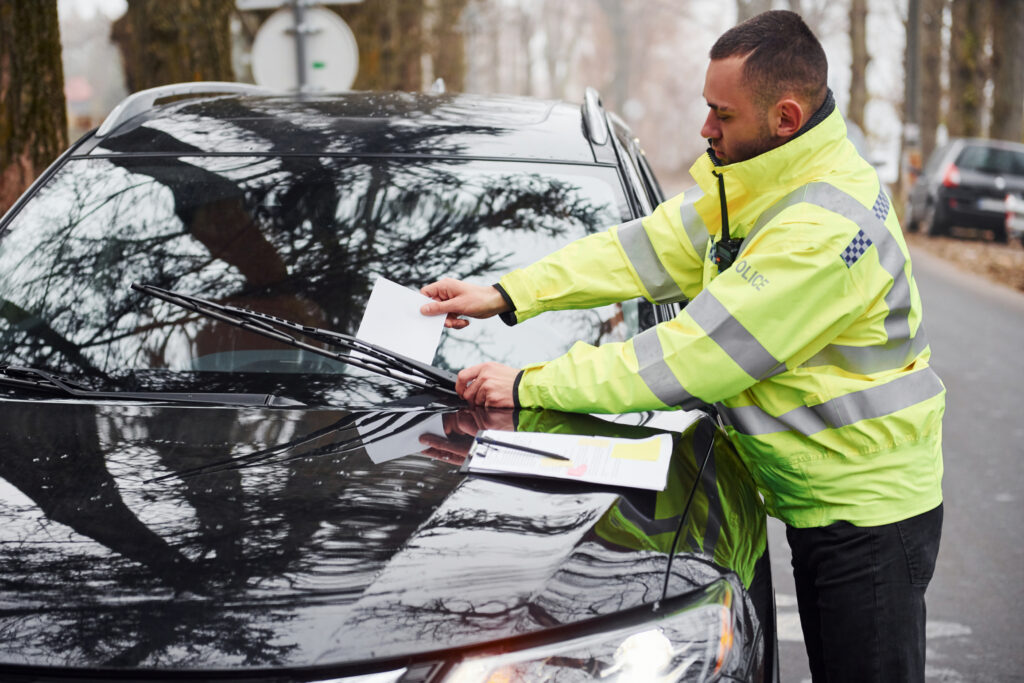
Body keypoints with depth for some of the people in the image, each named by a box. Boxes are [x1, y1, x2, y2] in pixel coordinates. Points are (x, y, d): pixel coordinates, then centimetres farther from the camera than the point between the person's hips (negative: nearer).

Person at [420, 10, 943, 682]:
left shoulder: (825, 228, -28)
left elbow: (695, 355, -27)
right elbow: (646, 248, 8)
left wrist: (529, 386, -21)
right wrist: (506, 295, 0)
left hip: (871, 511, -9)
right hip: (816, 499, 9)